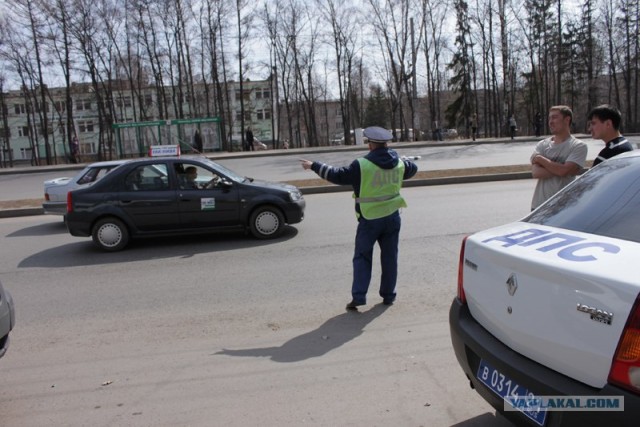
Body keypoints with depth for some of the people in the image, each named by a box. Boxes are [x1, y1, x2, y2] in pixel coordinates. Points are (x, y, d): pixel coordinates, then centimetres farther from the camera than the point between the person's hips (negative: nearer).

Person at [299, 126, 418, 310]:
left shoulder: (361, 165, -16)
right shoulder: (399, 163, 2)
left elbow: (338, 176, -12)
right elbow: (412, 169, 22)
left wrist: (314, 166, -3)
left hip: (369, 219, -4)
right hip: (392, 217, 4)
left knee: (362, 257, 6)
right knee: (390, 257, 13)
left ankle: (358, 296, -1)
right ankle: (389, 295, 19)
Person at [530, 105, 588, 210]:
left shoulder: (579, 146, -4)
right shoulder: (542, 145, 7)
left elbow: (564, 170, -19)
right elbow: (536, 172, -7)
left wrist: (540, 159, -9)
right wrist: (557, 168, -16)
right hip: (539, 205, 4)